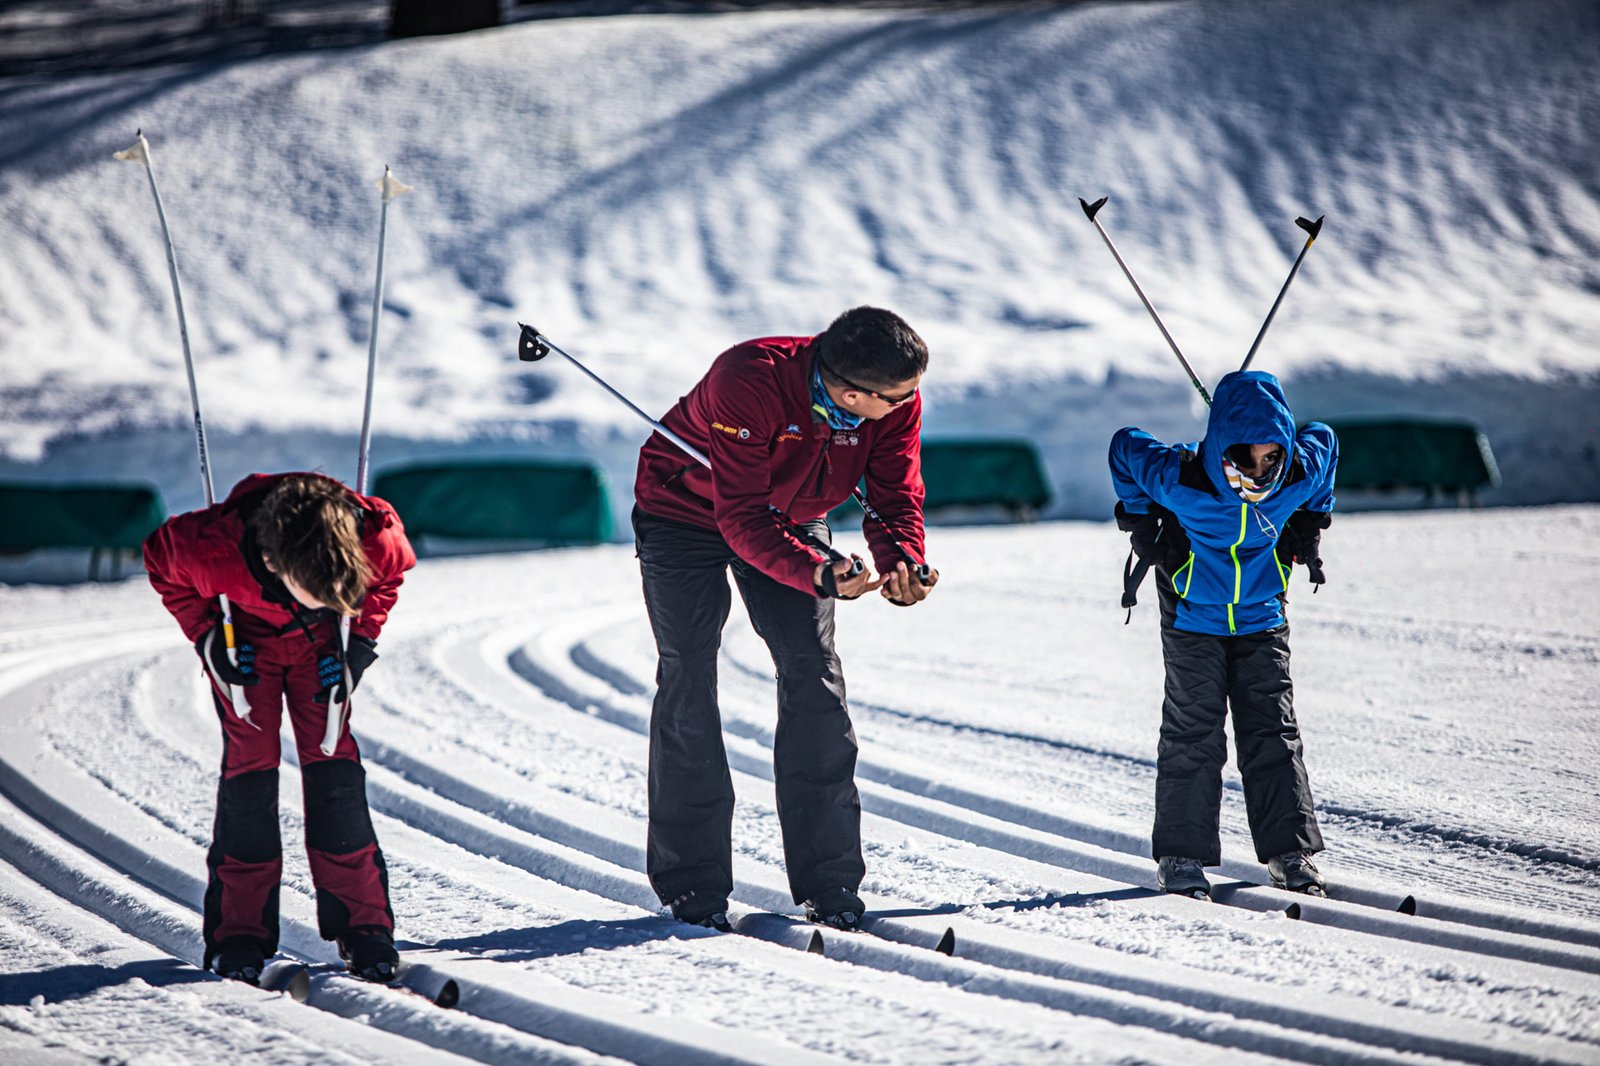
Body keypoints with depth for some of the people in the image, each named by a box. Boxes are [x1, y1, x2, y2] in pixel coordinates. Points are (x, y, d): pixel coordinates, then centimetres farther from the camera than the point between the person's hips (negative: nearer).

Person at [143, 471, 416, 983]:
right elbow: (161, 559, -16)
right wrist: (206, 637, -18)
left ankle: (362, 926, -3)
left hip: (322, 646, 1)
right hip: (245, 642, -1)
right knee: (249, 767, -10)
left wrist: (360, 642, -17)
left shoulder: (376, 536, -37)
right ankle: (239, 933, -3)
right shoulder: (213, 548, -41)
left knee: (333, 762, -7)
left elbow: (389, 575, -10)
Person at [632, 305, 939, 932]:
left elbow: (896, 498, -17)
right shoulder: (748, 385, -39)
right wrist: (815, 575, -51)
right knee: (688, 681, -7)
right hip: (688, 510, -4)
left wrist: (901, 563, -39)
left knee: (814, 673, -8)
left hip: (790, 520, 4)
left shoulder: (897, 403, -24)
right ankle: (692, 887, 2)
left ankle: (829, 882, -4)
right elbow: (741, 518, -38)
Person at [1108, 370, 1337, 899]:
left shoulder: (1300, 474, -22)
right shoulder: (1179, 481, -29)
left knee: (1273, 734, 2)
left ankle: (1290, 851, 7)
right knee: (1194, 734, -3)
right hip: (1193, 622, -2)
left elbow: (1324, 440, 3)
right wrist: (1138, 519, -4)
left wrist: (1311, 523, 5)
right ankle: (1181, 854, 4)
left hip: (1261, 622, 3)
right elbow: (1125, 446, -11)